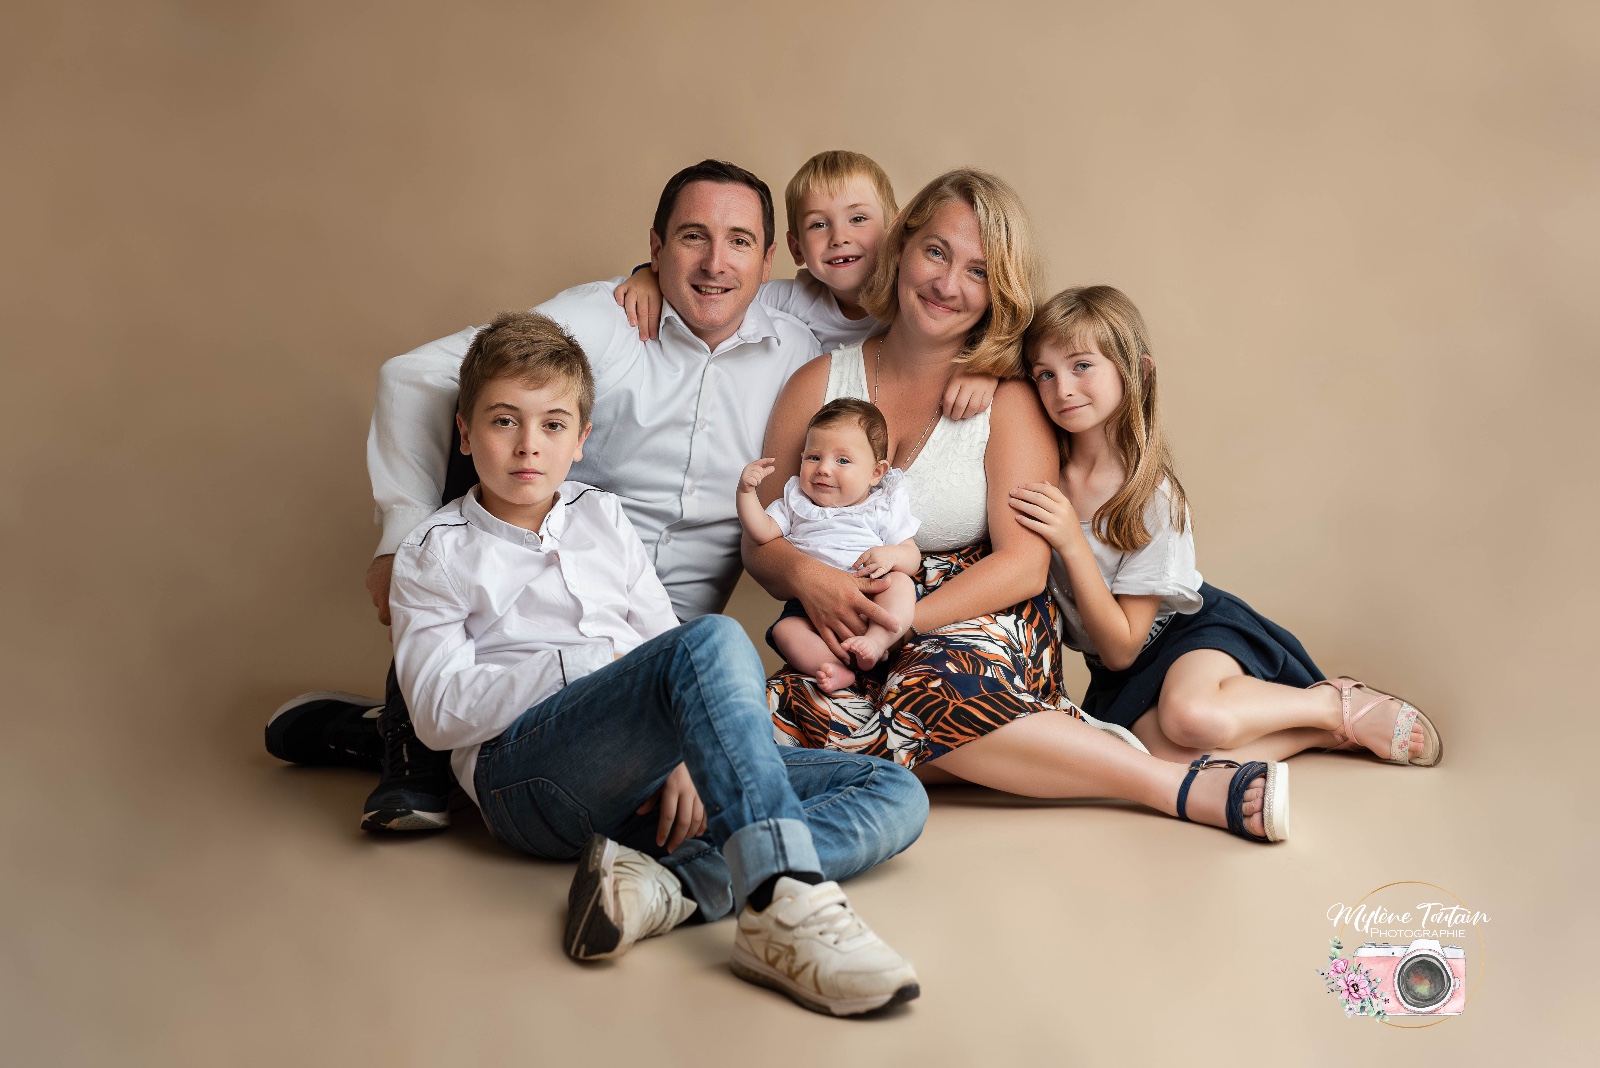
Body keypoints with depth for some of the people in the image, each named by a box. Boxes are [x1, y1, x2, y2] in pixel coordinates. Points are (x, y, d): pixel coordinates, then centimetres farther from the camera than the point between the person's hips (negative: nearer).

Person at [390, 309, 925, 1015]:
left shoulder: (602, 517, 26)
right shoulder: (436, 554, 13)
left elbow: (663, 640, 17)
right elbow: (439, 712, -2)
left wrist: (688, 756, -4)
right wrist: (595, 660, -11)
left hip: (643, 783, 6)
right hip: (528, 772, -6)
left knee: (898, 795, -13)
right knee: (713, 642, -33)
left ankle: (661, 885, -35)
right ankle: (787, 903, -51)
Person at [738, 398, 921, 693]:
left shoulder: (883, 507, 12)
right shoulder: (796, 502, 19)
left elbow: (913, 558, 6)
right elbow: (762, 533, 9)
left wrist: (892, 555, -16)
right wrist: (747, 491, -3)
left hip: (871, 598, -1)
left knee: (900, 583, -29)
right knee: (784, 629, -27)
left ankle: (875, 641, -46)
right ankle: (835, 669, -47)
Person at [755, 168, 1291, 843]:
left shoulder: (1008, 401, 1)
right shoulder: (819, 383, 8)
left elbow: (1024, 562, -9)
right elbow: (760, 540, 7)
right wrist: (808, 577, -16)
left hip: (981, 626, -3)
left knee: (939, 693, -39)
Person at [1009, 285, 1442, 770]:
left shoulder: (1153, 498, -19)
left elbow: (1121, 647, -19)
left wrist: (1072, 543, -32)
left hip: (1192, 629, -4)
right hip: (1126, 675, 4)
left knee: (1191, 714, -40)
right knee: (1162, 749, -33)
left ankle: (1339, 702, -11)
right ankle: (1323, 733, -9)